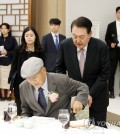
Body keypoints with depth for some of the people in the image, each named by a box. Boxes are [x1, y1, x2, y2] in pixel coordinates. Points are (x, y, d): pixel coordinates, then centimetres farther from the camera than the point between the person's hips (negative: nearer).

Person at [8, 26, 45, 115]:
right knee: (21, 109, 7)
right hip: (20, 83, 1)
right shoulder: (18, 50, 3)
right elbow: (14, 66, 5)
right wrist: (11, 80, -2)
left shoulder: (40, 51, 1)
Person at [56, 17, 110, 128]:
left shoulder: (101, 47, -19)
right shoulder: (65, 45, -13)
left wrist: (91, 94, -20)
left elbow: (104, 74, -12)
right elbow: (60, 68, 3)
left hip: (96, 94, -1)